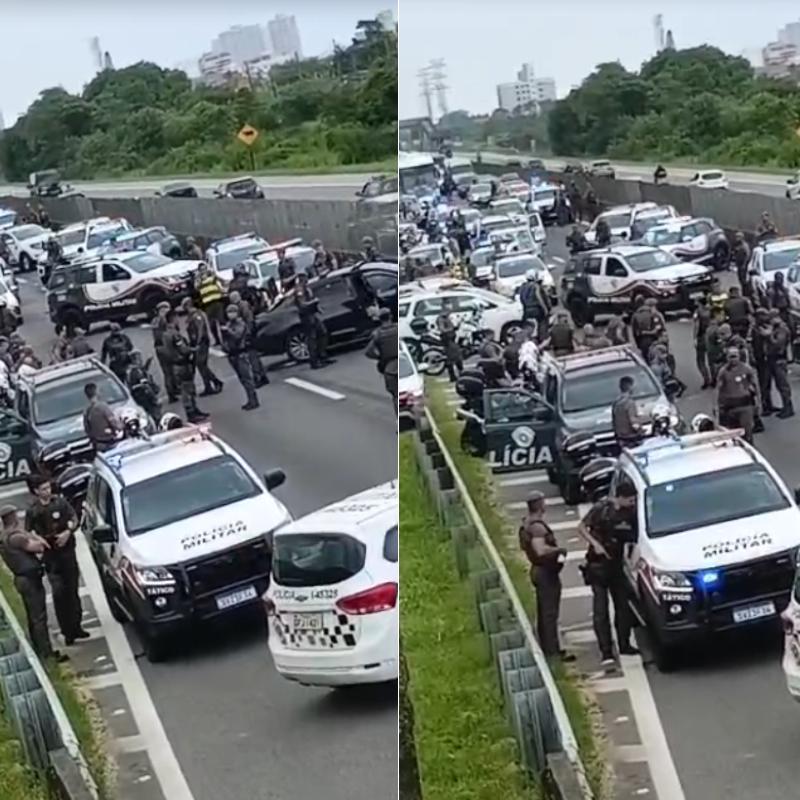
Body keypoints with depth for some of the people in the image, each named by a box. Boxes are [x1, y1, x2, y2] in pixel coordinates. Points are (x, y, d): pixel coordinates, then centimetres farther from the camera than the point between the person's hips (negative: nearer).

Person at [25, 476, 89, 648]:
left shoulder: (60, 502, 0)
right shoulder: (33, 511, -5)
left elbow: (74, 519, 6)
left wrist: (68, 532, -11)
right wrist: (38, 540, -18)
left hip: (67, 550, 3)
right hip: (50, 556, -2)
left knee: (72, 590, 10)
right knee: (59, 593, -8)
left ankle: (76, 626, 22)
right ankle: (67, 631, -2)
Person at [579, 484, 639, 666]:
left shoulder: (630, 513, 0)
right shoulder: (602, 508, -14)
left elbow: (632, 538, 13)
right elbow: (582, 527, -8)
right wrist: (595, 544, -18)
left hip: (616, 564, 6)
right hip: (598, 564, -5)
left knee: (623, 605, 10)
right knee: (601, 609, -7)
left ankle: (624, 645, 23)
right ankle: (606, 651, -8)